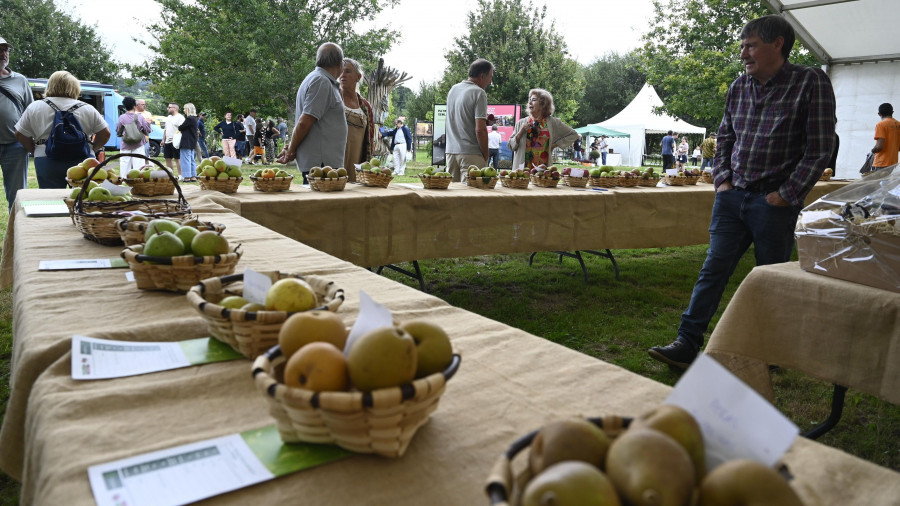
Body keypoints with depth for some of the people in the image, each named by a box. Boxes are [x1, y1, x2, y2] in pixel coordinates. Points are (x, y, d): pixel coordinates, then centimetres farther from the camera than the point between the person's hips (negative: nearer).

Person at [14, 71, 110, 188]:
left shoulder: (34, 107, 7)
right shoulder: (88, 109, 5)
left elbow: (20, 134, 8)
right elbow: (105, 133, 3)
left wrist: (35, 151, 17)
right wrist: (91, 149, 12)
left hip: (47, 162, 0)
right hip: (81, 161, 0)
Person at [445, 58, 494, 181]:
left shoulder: (453, 89, 12)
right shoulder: (478, 93, -10)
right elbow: (480, 129, -17)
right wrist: (486, 155, -6)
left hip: (451, 150, 7)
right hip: (471, 153, -7)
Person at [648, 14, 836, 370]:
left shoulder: (811, 83, -7)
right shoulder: (739, 87, 9)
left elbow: (820, 147, -10)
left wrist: (786, 195, -13)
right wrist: (722, 179, 5)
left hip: (774, 201, -4)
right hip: (733, 195, 5)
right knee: (714, 268, 1)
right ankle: (687, 344, 2)